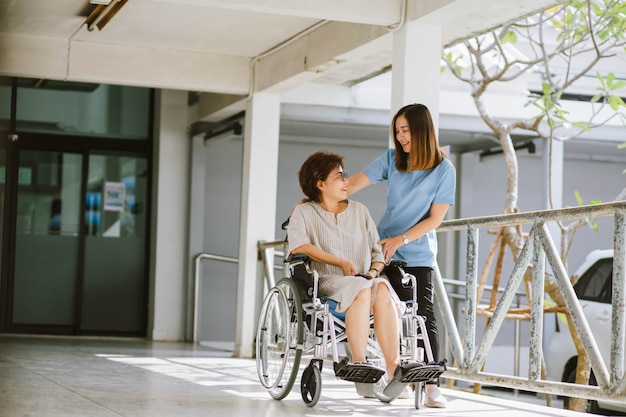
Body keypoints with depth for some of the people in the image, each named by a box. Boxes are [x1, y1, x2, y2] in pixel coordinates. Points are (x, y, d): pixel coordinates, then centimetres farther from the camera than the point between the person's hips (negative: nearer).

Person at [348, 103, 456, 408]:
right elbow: (354, 184, 1)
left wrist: (401, 239, -15)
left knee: (422, 317, -8)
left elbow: (435, 218, -7)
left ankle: (431, 387, -7)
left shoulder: (444, 170, -6)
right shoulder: (392, 159, 3)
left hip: (417, 255, -4)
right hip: (384, 251, 4)